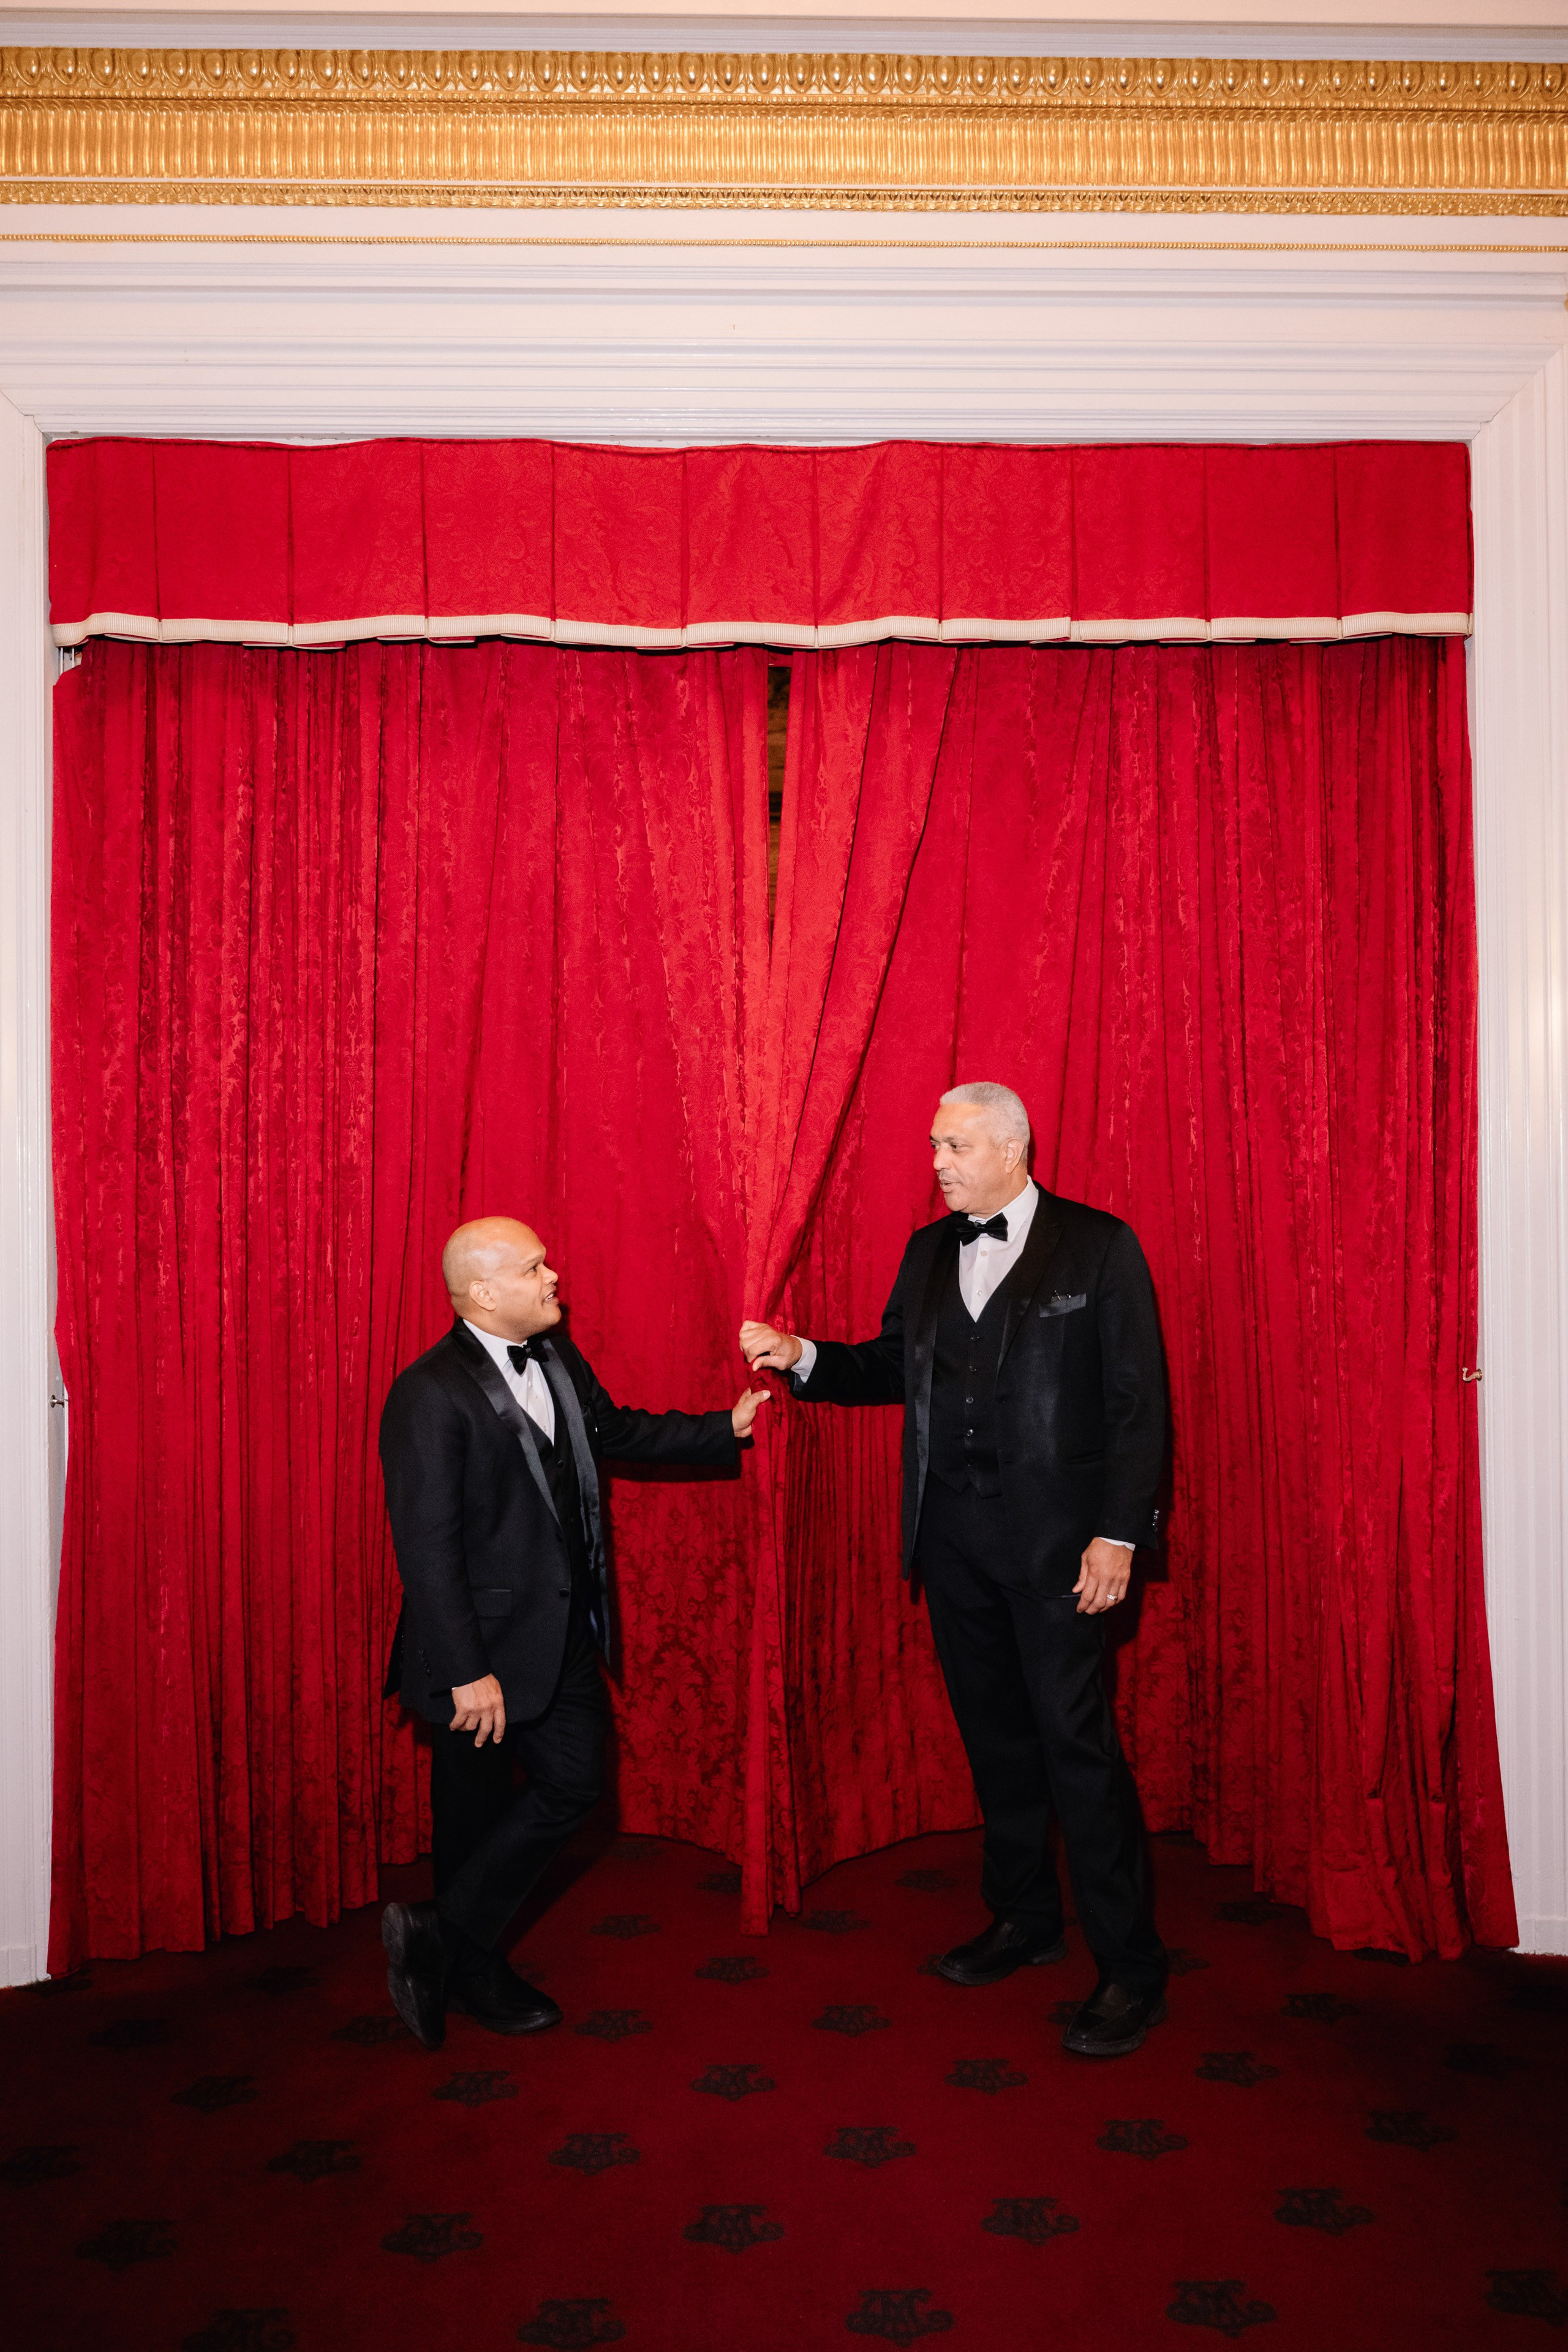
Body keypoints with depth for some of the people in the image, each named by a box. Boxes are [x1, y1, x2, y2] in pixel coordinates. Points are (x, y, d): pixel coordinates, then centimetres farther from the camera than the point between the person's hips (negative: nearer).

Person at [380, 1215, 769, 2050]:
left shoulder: (555, 1356, 4)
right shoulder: (430, 1396, -21)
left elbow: (616, 1430, 21)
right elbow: (427, 1550, -22)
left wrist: (726, 1429, 17)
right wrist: (466, 1673, -23)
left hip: (564, 1632, 9)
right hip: (487, 1644, -9)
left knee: (576, 1783, 13)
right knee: (474, 1811, 7)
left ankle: (444, 1939, 29)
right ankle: (466, 1969, 30)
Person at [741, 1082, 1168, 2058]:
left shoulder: (1099, 1246, -6)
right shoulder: (930, 1250, 11)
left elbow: (1138, 1400, -8)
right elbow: (890, 1367, 14)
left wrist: (1119, 1533, -14)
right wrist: (803, 1356, -3)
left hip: (1054, 1535, -5)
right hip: (953, 1533, 6)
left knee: (1077, 1740, -2)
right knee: (993, 1730, 16)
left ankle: (1132, 1967, 13)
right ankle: (1025, 1919, 34)